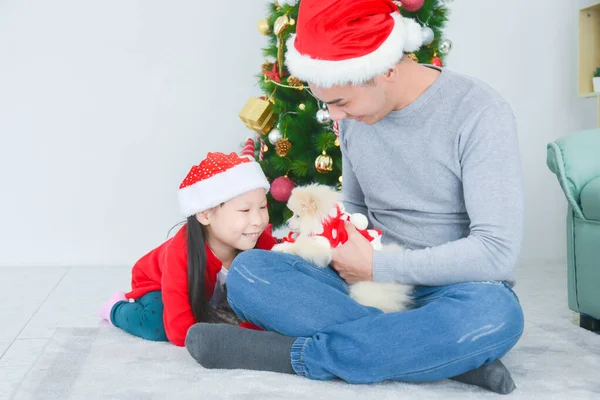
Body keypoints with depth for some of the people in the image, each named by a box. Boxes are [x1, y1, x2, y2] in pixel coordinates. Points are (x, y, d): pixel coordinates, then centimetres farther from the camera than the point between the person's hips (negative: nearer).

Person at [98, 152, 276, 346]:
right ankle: (117, 308, 1)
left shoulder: (261, 240, -33)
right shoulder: (180, 253, -43)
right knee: (158, 325, -30)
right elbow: (180, 331, -44)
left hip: (214, 295, 7)